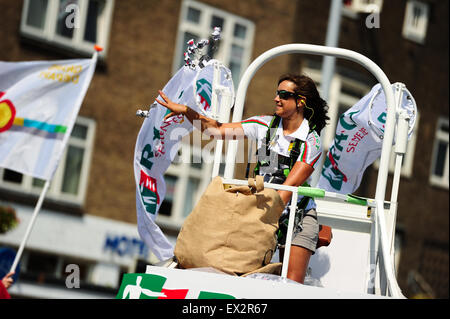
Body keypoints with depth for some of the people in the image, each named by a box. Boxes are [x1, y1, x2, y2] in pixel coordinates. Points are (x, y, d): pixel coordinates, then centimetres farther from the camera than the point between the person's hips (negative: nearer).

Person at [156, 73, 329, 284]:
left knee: (292, 285, -15)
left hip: (298, 214, -3)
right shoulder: (265, 125, 4)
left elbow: (289, 187, -17)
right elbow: (218, 129, 2)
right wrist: (186, 111, -11)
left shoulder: (311, 141, -8)